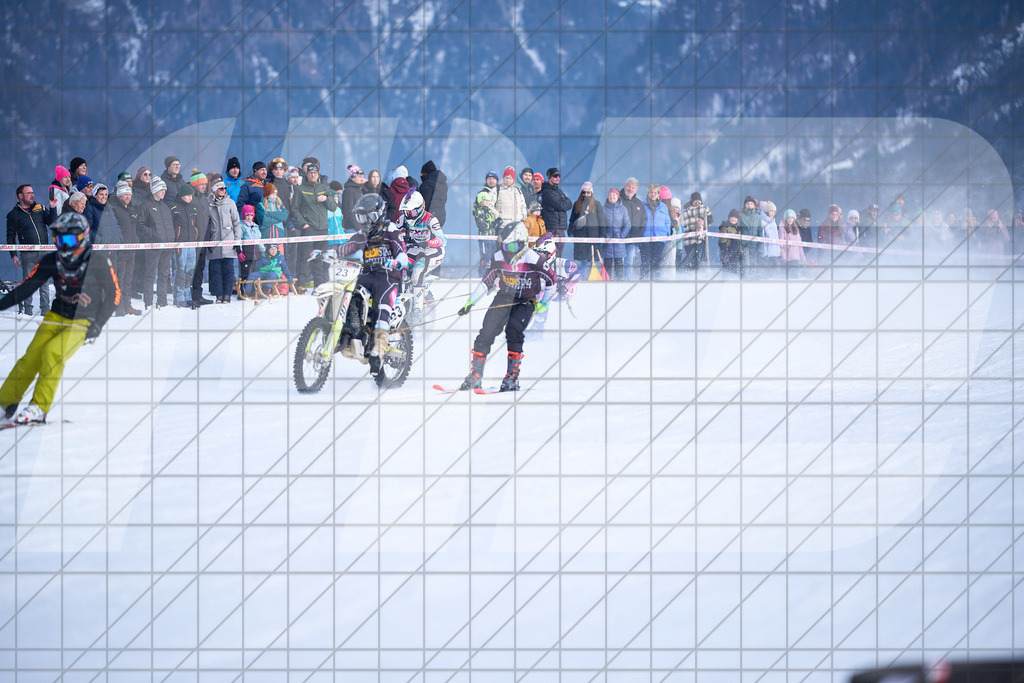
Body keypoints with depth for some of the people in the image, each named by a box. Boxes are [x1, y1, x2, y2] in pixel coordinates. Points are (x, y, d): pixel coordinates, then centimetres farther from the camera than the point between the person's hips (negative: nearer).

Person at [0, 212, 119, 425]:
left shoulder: (99, 263, -13)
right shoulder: (51, 261, -4)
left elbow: (114, 296, -6)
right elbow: (27, 286, 0)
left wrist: (97, 324, -15)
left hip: (82, 322, -4)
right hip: (56, 317, 4)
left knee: (52, 353, -27)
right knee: (31, 358, -13)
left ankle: (39, 409, -22)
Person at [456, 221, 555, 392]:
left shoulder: (535, 260, -19)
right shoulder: (498, 259, -6)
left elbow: (551, 282, -5)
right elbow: (487, 282, 7)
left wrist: (544, 302, -12)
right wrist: (470, 301, 3)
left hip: (525, 302, -4)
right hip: (504, 298, 4)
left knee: (513, 330, -26)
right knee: (487, 332, -9)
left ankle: (512, 377, -18)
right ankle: (475, 375, 2)